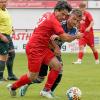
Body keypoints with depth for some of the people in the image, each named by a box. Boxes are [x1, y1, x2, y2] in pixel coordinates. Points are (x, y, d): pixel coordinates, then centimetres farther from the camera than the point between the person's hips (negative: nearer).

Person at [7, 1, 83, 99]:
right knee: (33, 76, -2)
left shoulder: (48, 15, 7)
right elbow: (66, 38, -22)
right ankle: (13, 87, 20)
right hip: (35, 49, -10)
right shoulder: (54, 21, -20)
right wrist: (76, 36, -3)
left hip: (43, 48, 10)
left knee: (57, 66, 1)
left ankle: (46, 90, 7)